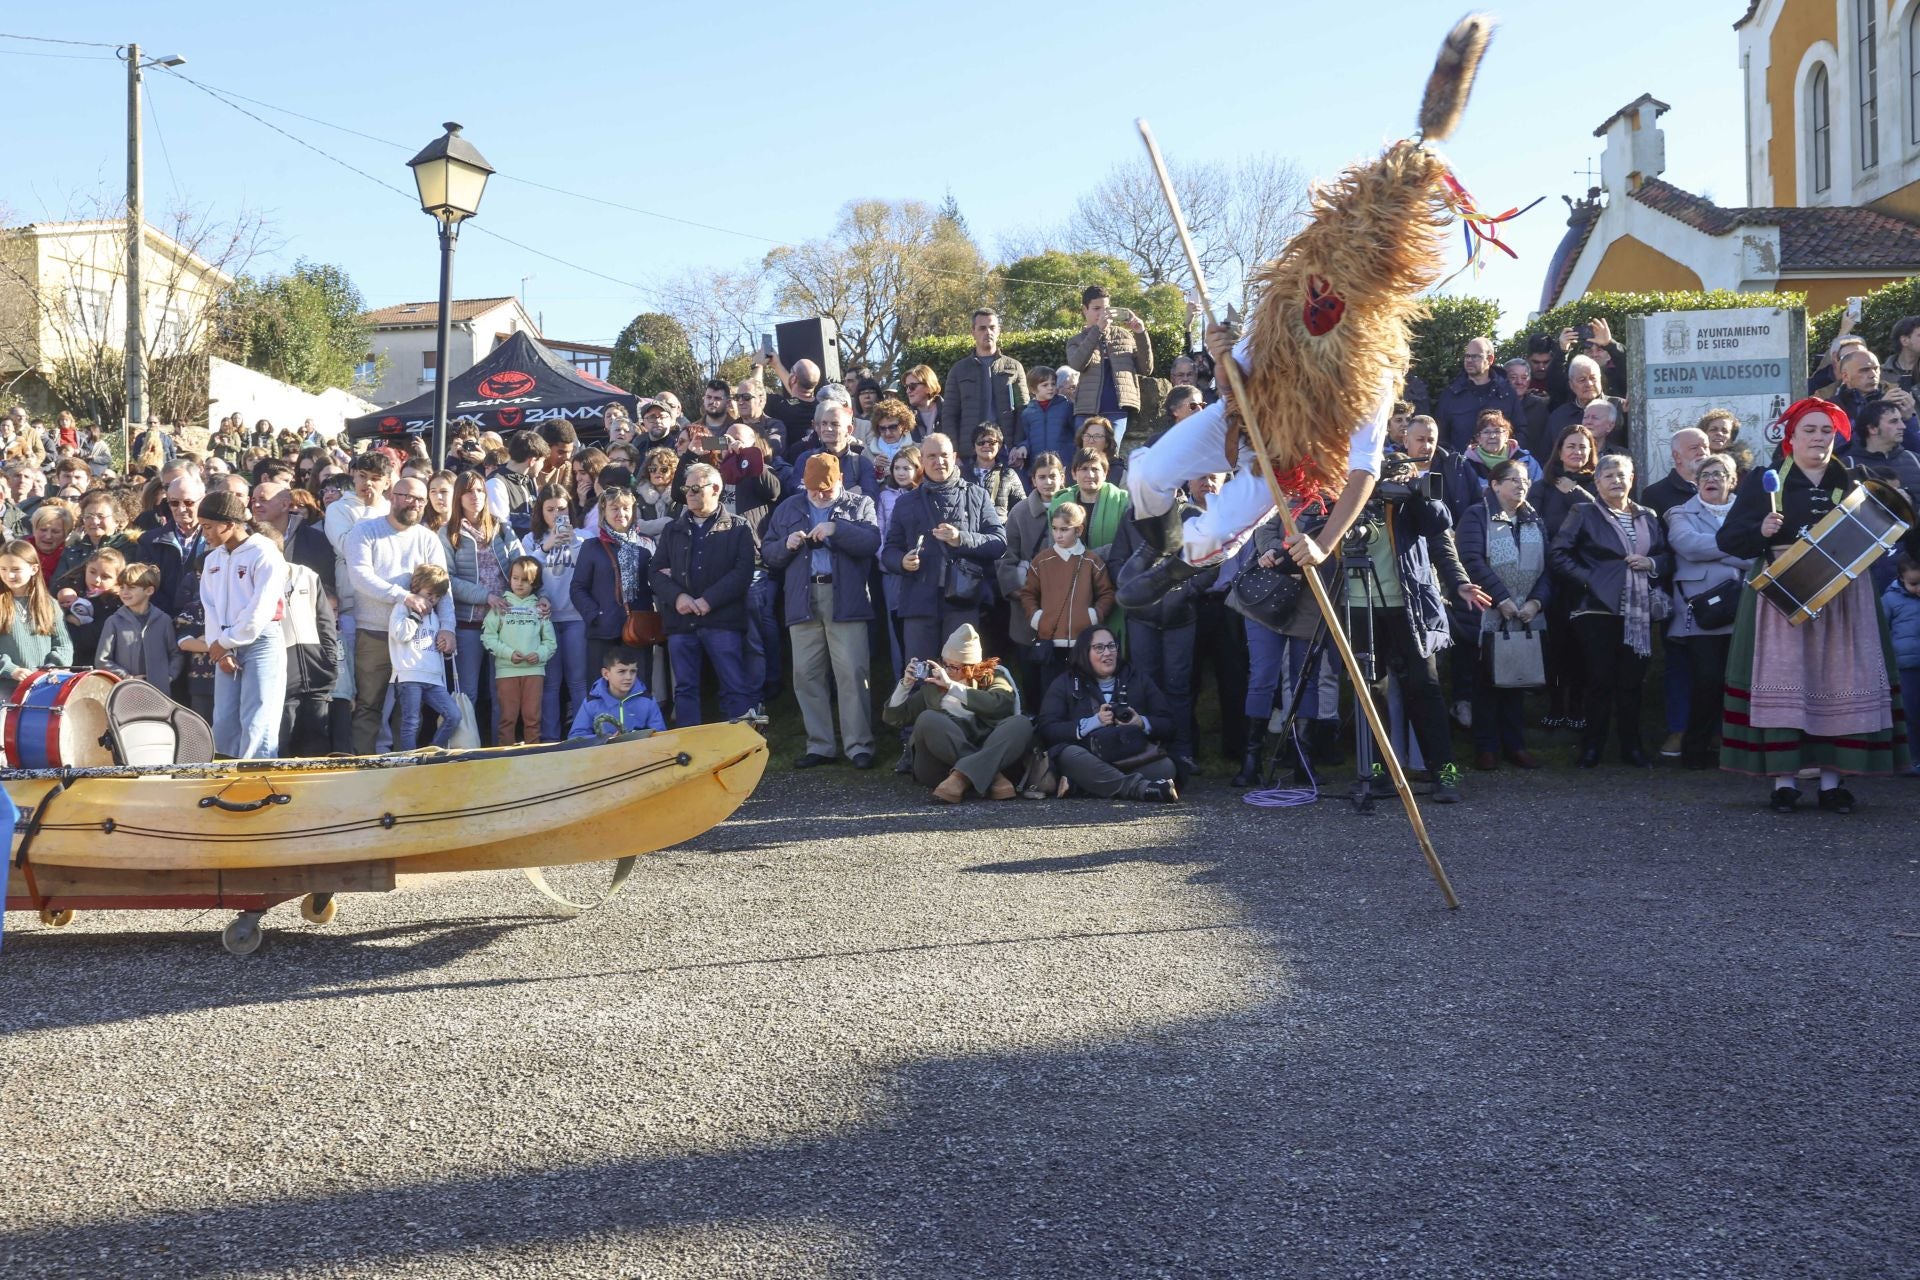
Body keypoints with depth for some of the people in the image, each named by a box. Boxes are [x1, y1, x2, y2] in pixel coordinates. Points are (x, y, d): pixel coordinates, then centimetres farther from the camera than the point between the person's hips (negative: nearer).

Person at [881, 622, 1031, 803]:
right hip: (940, 763, 1)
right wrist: (906, 683, 7)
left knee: (1020, 724, -26)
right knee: (927, 719, -29)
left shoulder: (991, 677, 18)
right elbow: (892, 717, 23)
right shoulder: (934, 684, 23)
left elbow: (1001, 704, -6)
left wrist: (952, 686, -6)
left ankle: (960, 777, -43)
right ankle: (991, 777, -36)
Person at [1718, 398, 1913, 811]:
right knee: (1782, 683, -7)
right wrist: (1761, 531, -18)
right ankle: (1783, 780, -3)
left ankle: (1832, 781, 5)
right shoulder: (1763, 482, 5)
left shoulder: (1853, 482, 12)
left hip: (1842, 597, 2)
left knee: (1839, 682, 0)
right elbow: (1728, 539, 0)